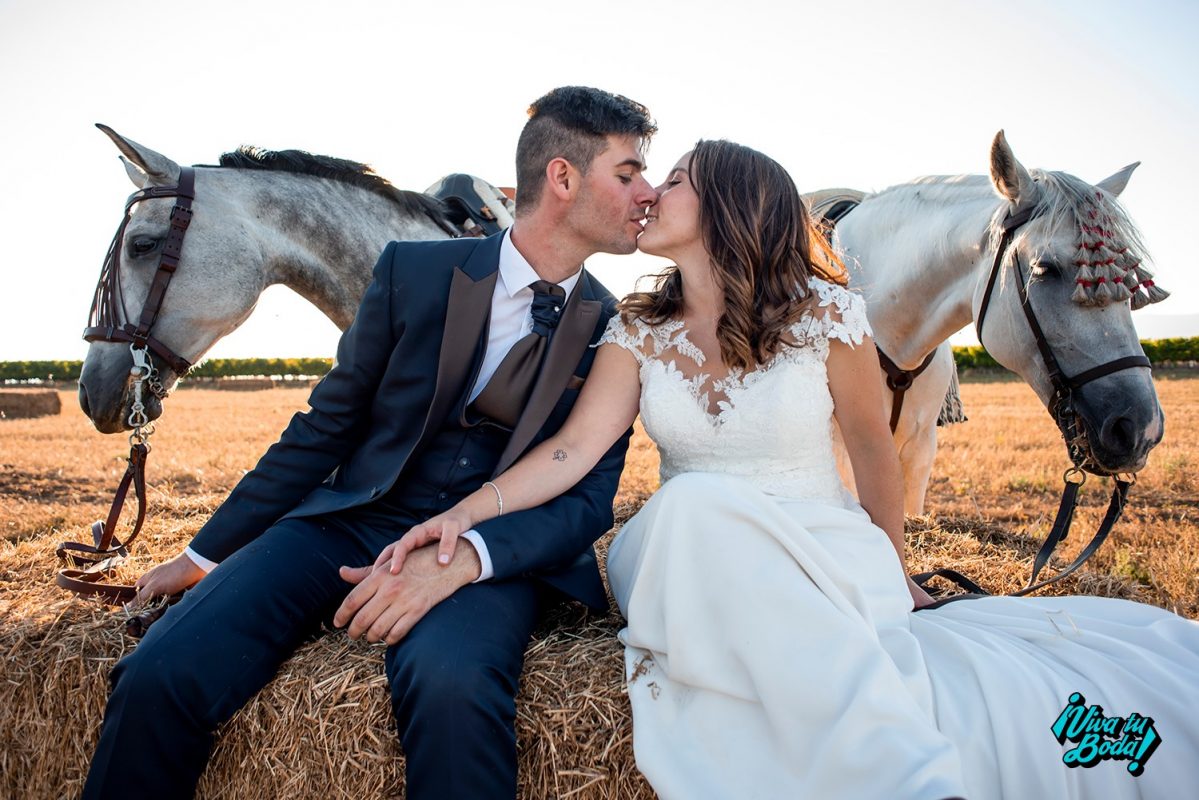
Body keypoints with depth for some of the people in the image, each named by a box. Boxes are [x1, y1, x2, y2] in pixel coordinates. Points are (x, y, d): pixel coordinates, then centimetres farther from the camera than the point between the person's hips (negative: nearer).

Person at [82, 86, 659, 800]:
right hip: (354, 520, 2)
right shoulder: (415, 270, 1)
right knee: (160, 675, -19)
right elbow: (327, 424, 6)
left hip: (498, 550, -1)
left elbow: (591, 496, -4)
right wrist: (209, 552, 8)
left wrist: (465, 558, -23)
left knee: (452, 684, -35)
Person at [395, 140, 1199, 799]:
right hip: (691, 551, 3)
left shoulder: (824, 313, -6)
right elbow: (576, 448, -8)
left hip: (829, 552, -3)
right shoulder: (638, 331, 2)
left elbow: (871, 444, 3)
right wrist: (467, 512, -24)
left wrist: (895, 574, 10)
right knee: (697, 503, -35)